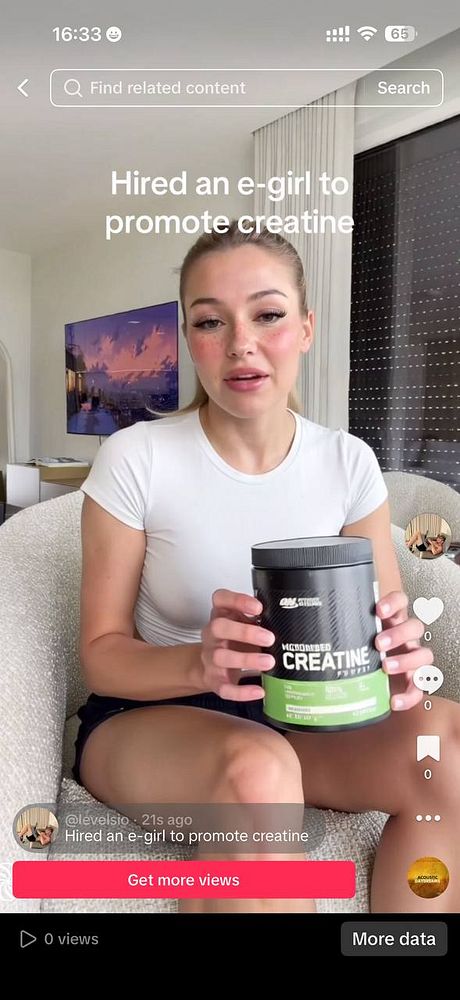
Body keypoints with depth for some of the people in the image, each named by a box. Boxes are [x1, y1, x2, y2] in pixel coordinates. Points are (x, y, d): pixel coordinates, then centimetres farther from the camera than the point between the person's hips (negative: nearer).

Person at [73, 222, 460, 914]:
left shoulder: (348, 464, -4)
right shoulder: (135, 460, -13)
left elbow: (390, 619, 0)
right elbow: (101, 653, -9)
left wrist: (399, 654, -26)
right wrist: (200, 662, -31)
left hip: (296, 717, 4)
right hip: (146, 717, -3)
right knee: (257, 768, -37)